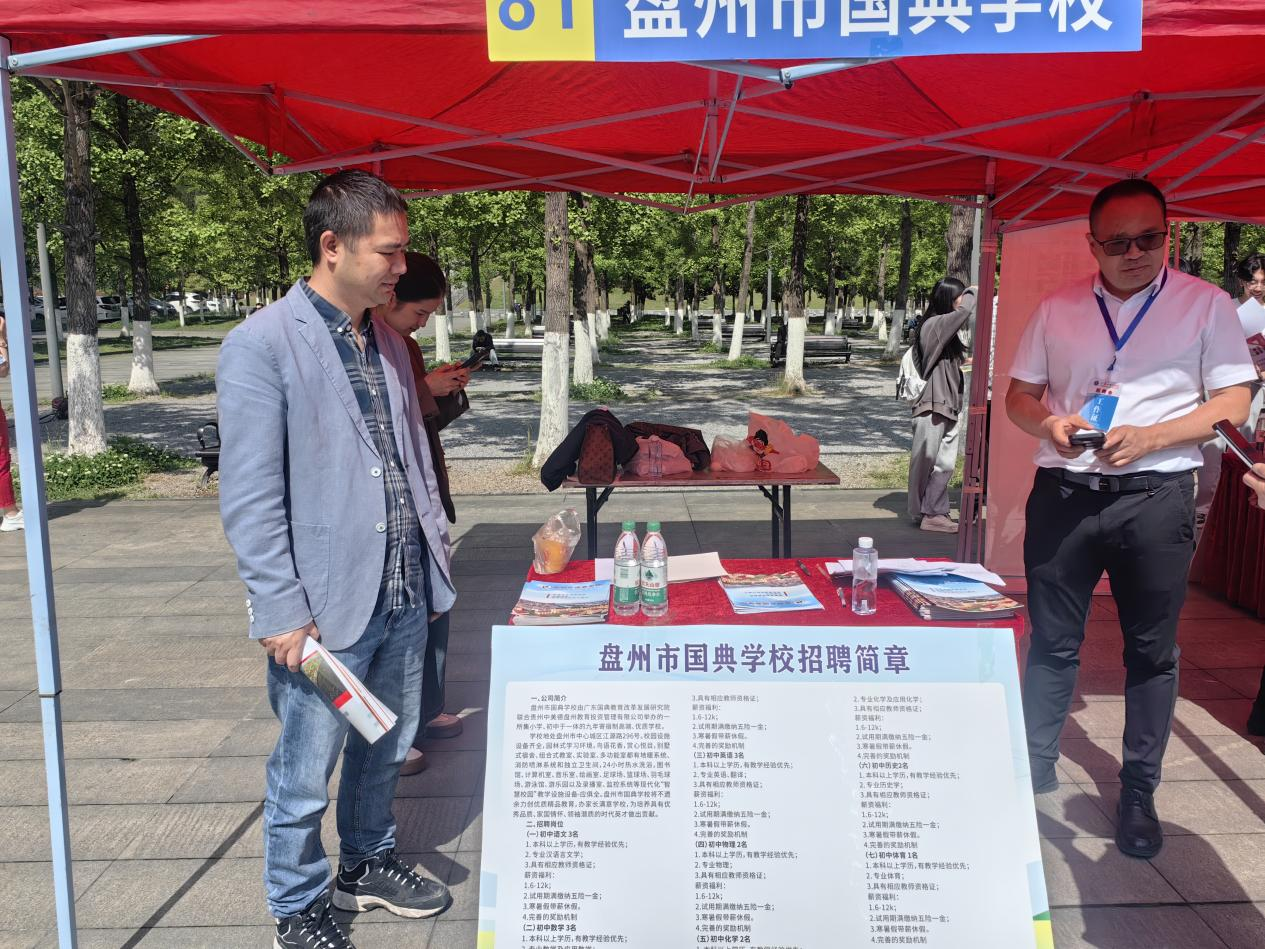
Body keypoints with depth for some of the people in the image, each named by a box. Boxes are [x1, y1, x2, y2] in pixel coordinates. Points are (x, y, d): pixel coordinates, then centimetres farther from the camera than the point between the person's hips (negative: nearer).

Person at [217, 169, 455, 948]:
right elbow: (250, 498, -14)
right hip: (326, 608, -7)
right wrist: (282, 612, -15)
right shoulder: (260, 345, -13)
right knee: (306, 776, 10)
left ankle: (368, 867, 45)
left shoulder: (387, 341, 9)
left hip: (404, 595, 7)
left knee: (385, 751, 22)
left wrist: (435, 545, 12)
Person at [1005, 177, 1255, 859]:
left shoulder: (1205, 305, 1)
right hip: (1063, 492, 2)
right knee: (1051, 643, 9)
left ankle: (1139, 795, 23)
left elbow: (1231, 402, -2)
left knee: (1152, 651, 8)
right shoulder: (1058, 309, 7)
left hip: (1156, 496, -1)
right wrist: (1050, 424, -12)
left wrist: (1148, 437, -17)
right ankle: (1034, 772, 25)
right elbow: (1018, 395, 10)